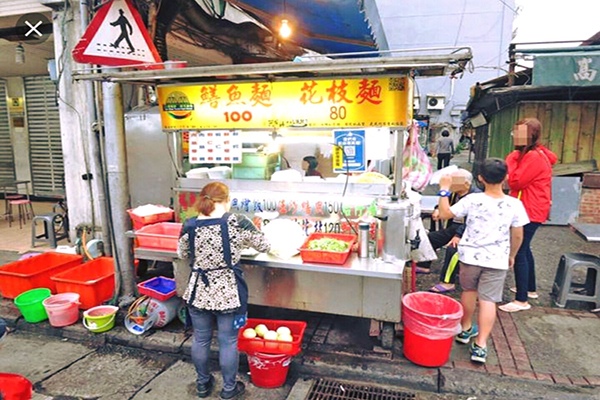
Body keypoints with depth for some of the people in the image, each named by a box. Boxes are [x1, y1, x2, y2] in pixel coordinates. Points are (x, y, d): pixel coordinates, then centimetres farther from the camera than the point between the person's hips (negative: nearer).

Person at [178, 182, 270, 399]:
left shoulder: (189, 226, -8)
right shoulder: (237, 223, -17)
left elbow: (182, 254, 10)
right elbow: (263, 245, -3)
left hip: (198, 292, 3)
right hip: (228, 293, -3)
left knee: (200, 339, 20)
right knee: (228, 341, 13)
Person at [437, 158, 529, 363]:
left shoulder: (472, 200, -12)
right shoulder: (515, 205, -8)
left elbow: (444, 214, -3)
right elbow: (517, 236, 0)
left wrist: (444, 190, 7)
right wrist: (512, 255, 17)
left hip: (470, 255, 0)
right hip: (497, 260, 0)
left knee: (469, 290, 22)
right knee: (488, 300, 6)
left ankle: (465, 329, 38)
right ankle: (480, 345, 3)